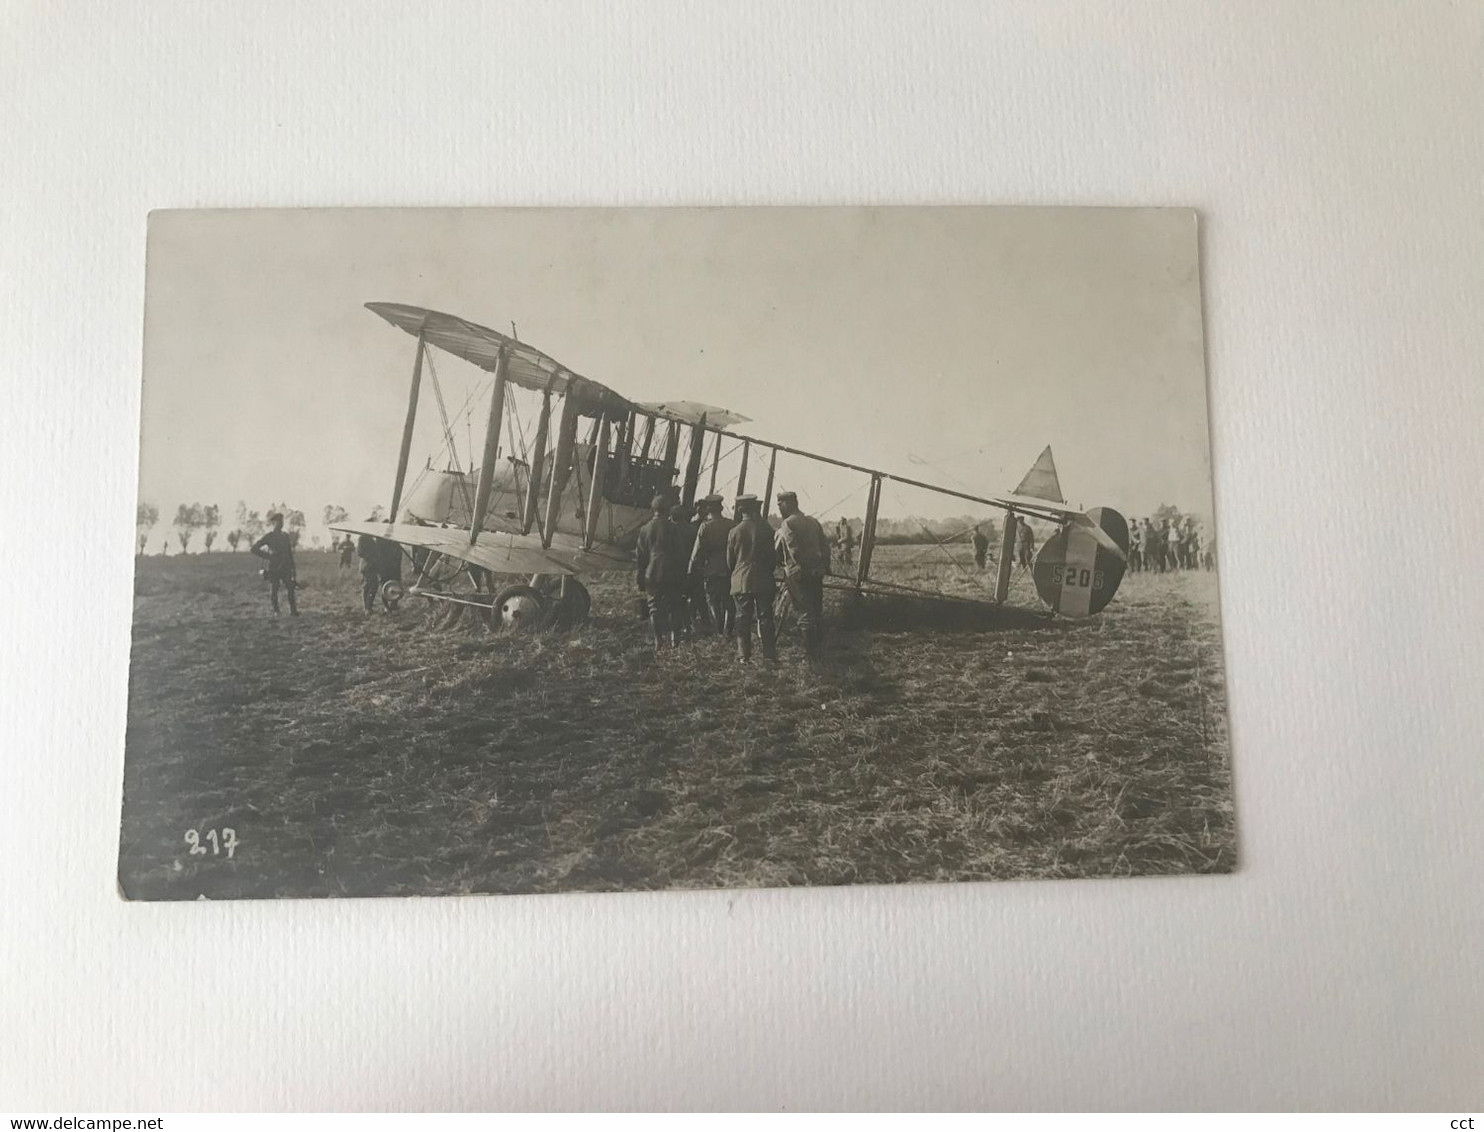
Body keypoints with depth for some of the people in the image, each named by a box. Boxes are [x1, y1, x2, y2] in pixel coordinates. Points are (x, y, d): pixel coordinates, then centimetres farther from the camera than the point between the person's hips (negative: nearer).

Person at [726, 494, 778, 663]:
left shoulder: (734, 532, -4)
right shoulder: (765, 529, -5)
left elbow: (730, 560, 5)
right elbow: (773, 556, 3)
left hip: (741, 581, 0)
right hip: (763, 581, 0)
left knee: (743, 619, 4)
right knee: (765, 617, 6)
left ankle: (744, 655, 2)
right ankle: (770, 654, 7)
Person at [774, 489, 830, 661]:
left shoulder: (787, 524, -8)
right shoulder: (813, 522, 12)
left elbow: (777, 551, -13)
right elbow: (825, 547, 12)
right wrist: (825, 567, 16)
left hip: (798, 575, -6)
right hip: (817, 573, 6)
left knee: (805, 613, -3)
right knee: (817, 612, 13)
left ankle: (810, 652, -2)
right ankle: (819, 649, 20)